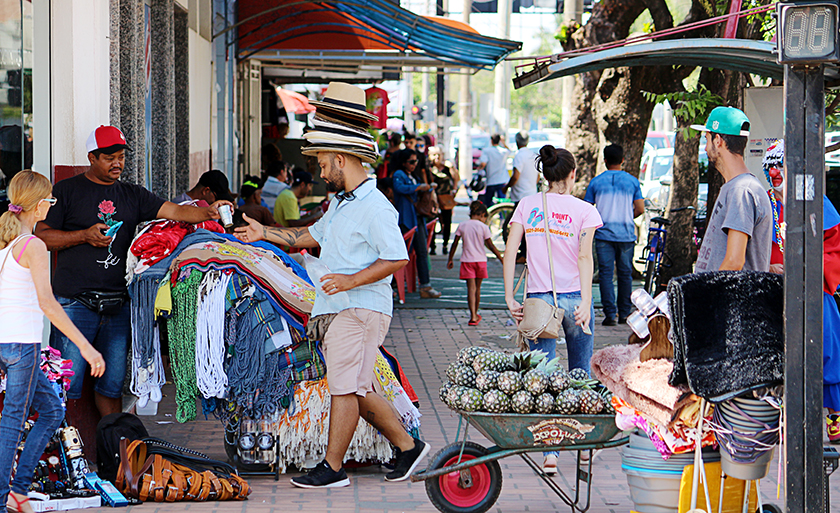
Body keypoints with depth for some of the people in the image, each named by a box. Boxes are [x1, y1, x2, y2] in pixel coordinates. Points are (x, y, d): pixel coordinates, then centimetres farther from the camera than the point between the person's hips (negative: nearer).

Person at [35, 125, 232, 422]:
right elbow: (42, 237, 1)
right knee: (66, 382, -5)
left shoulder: (132, 195, 15)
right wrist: (85, 235, -11)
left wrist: (208, 213, -15)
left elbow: (175, 211, 3)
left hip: (118, 305, 4)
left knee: (112, 383, 9)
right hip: (76, 302, -4)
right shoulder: (66, 191, 4)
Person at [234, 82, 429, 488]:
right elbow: (313, 235, 31)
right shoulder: (341, 204, 18)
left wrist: (351, 280, -24)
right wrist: (265, 234, 29)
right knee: (358, 390, 11)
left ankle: (332, 467, 2)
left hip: (363, 308, -10)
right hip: (342, 309, 10)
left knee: (344, 386, -5)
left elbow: (397, 259, -20)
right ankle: (407, 447, 20)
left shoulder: (375, 207, -15)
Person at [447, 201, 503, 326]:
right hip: (480, 259, -1)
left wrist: (450, 259, 15)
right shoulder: (483, 227, -5)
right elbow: (491, 246, -6)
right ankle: (475, 314, 27)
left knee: (471, 288, -4)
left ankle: (473, 316, -17)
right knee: (477, 288, 13)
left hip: (467, 260, 1)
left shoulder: (462, 226, 1)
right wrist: (501, 259, 1)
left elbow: (454, 244, 5)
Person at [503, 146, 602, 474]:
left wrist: (510, 298, -3)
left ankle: (550, 451, -6)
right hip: (573, 296, -1)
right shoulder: (584, 210, -1)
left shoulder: (528, 205, 5)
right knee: (580, 373, 17)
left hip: (538, 299, 1)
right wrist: (585, 302, -20)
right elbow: (585, 256, -14)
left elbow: (510, 251, -3)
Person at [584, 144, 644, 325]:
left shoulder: (596, 182, 0)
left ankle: (610, 314, -6)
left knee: (606, 274, 0)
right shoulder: (632, 181, 2)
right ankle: (624, 314, 15)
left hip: (603, 234, -1)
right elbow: (640, 209, 2)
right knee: (625, 274, 11)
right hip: (626, 234, 1)